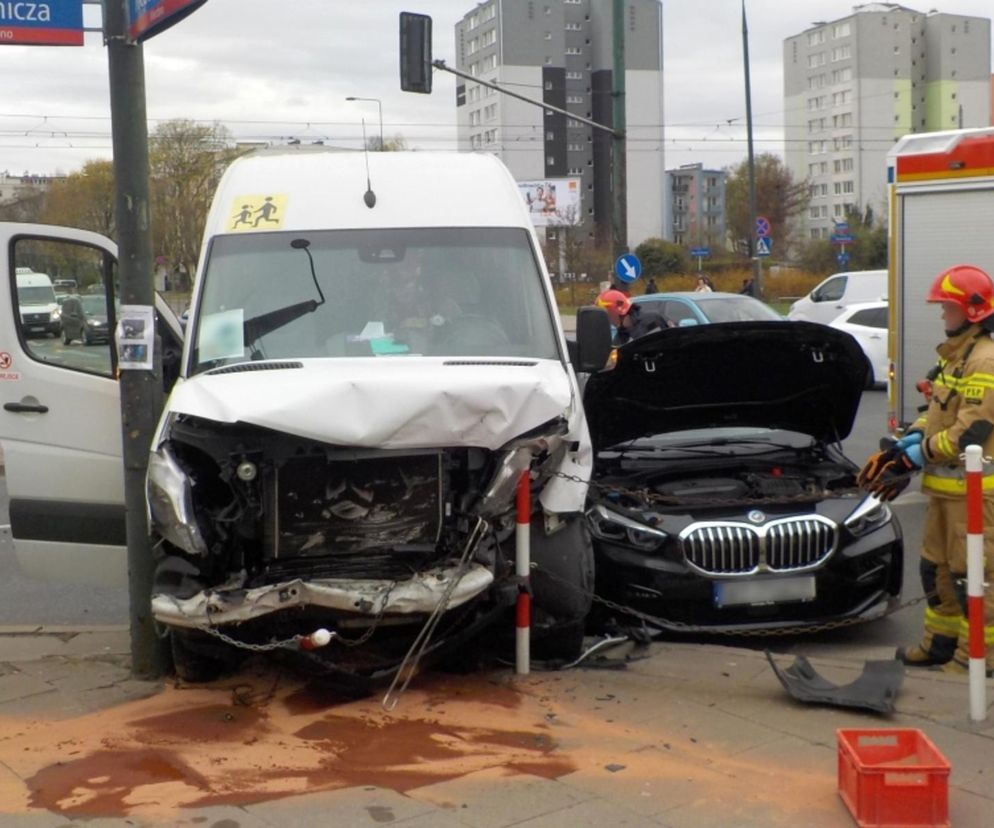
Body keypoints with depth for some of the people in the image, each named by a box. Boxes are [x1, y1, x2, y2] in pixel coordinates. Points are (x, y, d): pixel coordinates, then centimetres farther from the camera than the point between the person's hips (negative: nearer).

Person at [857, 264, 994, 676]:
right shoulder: (955, 355, 14)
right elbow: (935, 415, 17)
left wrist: (910, 460, -17)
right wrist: (898, 450, 4)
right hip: (945, 485, 10)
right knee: (936, 567, 17)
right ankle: (940, 642, 29)